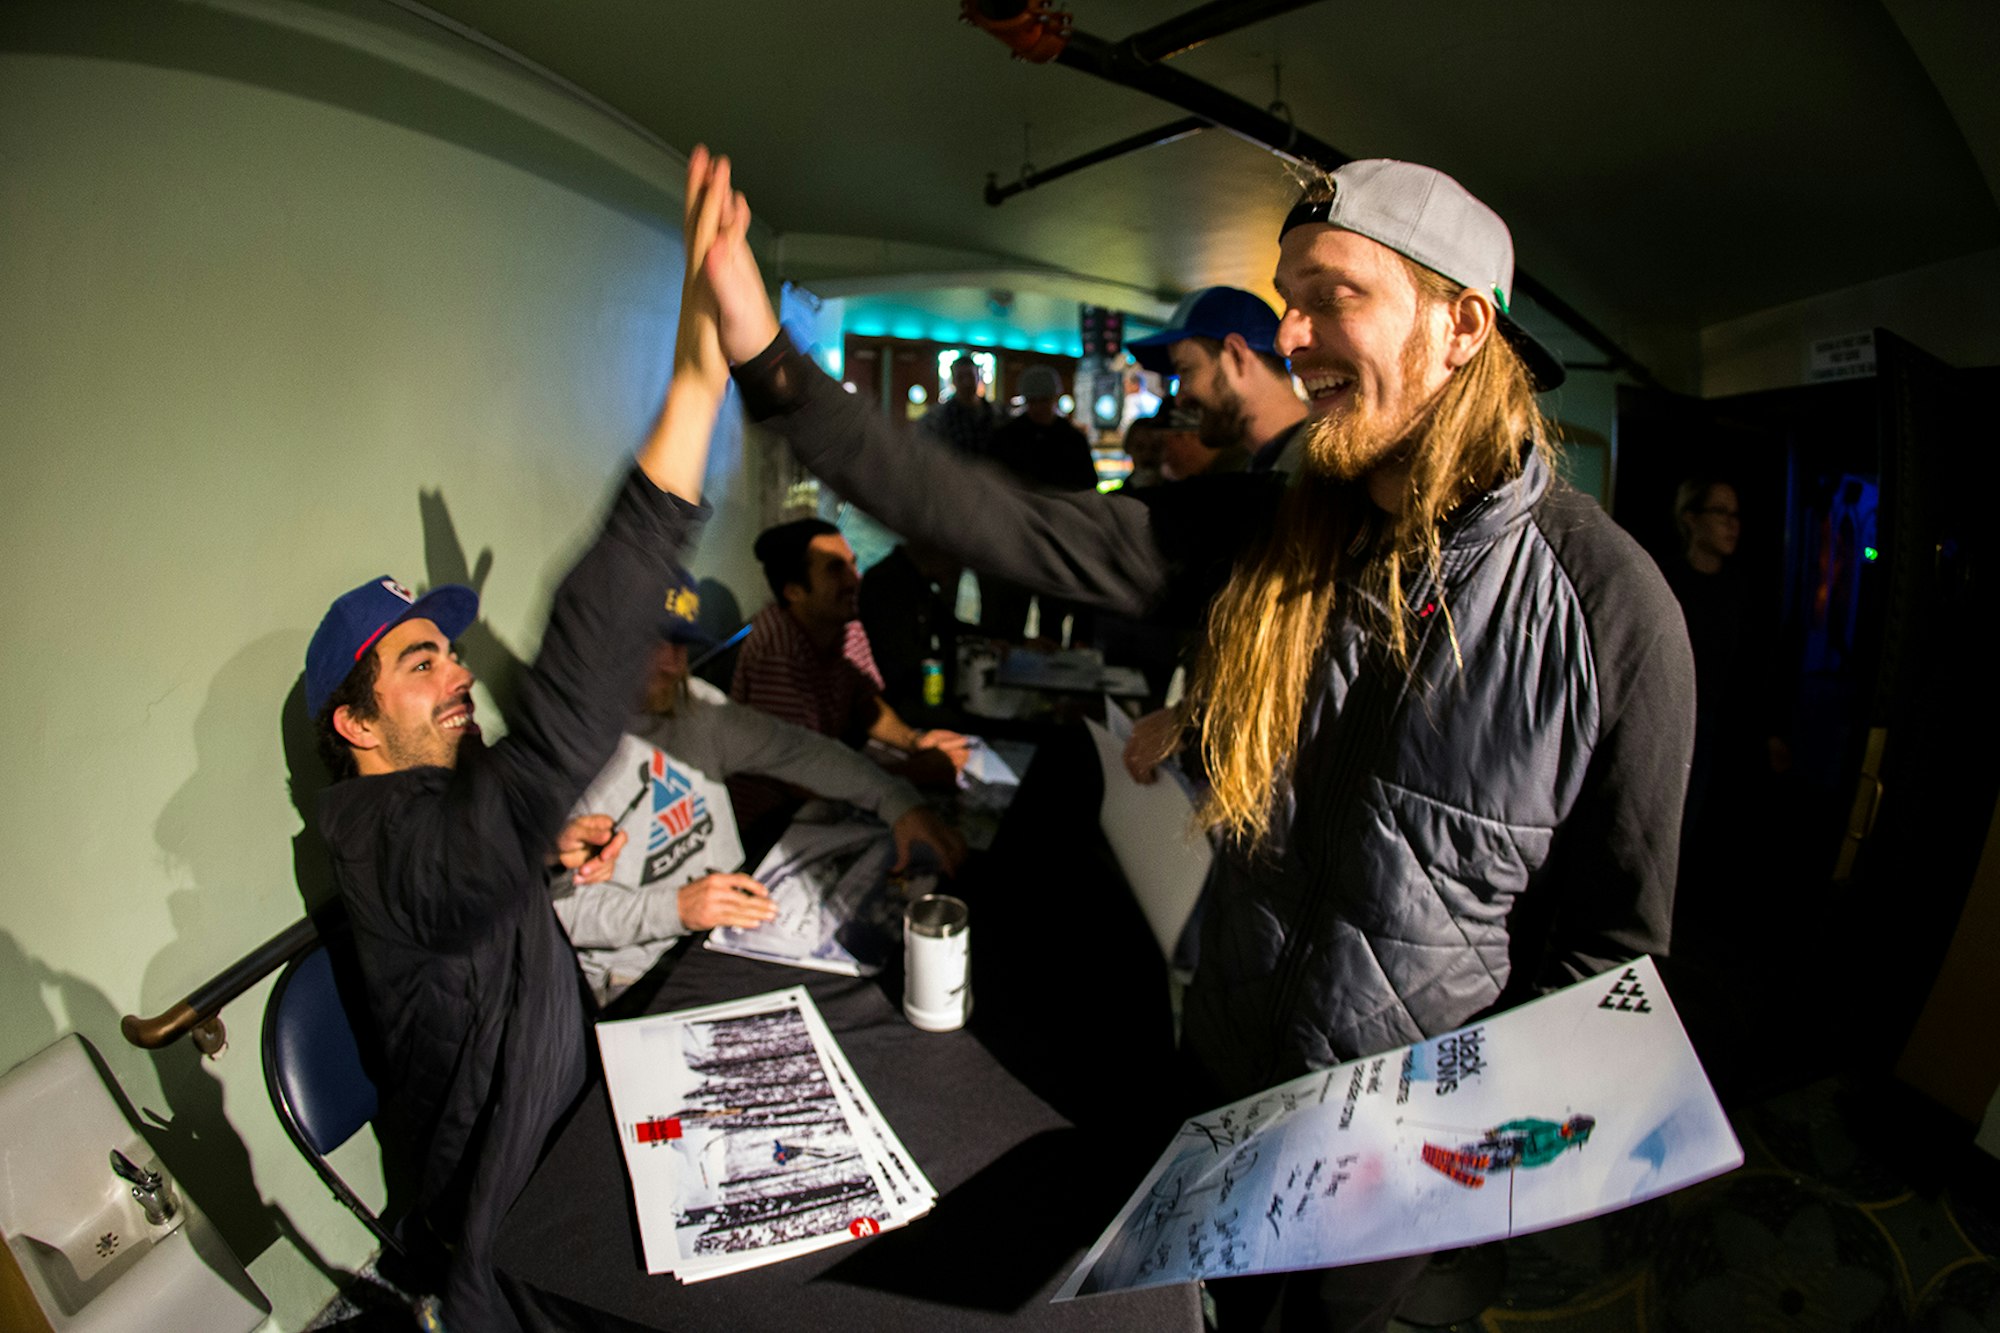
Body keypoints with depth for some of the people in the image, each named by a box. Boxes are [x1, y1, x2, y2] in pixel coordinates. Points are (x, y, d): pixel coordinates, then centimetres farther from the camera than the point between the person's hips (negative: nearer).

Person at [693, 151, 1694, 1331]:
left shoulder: (1609, 609, -22)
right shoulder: (1274, 528, -12)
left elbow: (1615, 938, -13)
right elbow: (1020, 530, -20)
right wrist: (769, 362, -25)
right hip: (1228, 1071, 4)